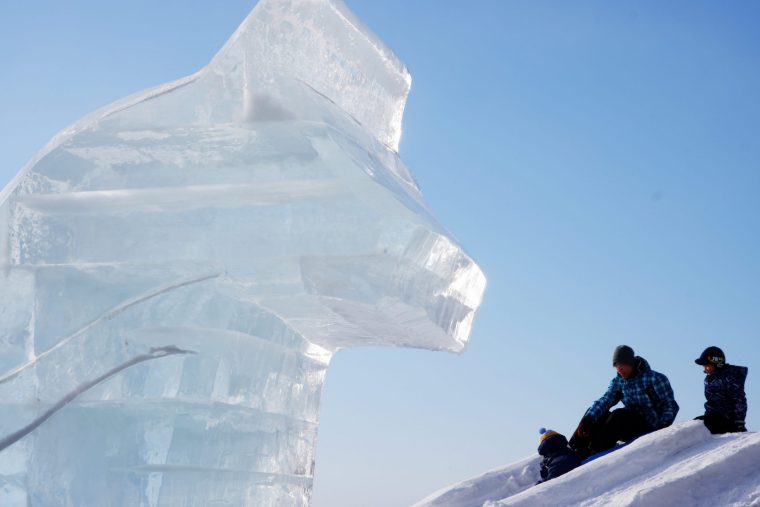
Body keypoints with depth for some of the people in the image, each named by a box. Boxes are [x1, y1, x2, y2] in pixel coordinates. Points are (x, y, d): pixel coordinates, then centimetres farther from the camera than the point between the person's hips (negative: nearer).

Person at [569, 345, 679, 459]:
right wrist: (588, 419, -26)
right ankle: (576, 451, -17)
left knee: (619, 416, -30)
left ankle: (595, 454, -36)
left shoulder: (654, 378, -9)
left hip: (649, 427, -6)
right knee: (594, 413, -6)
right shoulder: (618, 381, 5)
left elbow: (671, 406, -9)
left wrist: (662, 427, -25)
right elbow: (605, 400, -9)